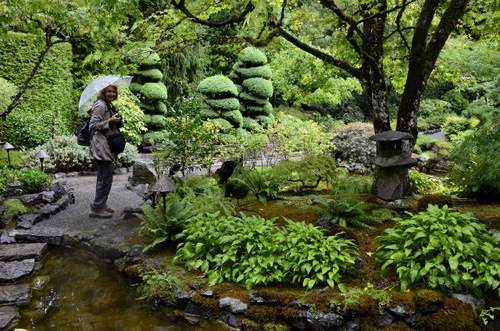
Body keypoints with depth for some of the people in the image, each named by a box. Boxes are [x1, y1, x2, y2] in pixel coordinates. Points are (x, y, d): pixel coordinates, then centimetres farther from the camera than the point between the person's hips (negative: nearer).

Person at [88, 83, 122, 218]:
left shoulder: (108, 105, 18)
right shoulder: (100, 105, -12)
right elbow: (93, 125, -17)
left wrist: (115, 115, 10)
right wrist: (110, 121, -21)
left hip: (105, 145, 11)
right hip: (101, 145, -11)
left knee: (103, 176, 16)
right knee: (106, 177, -10)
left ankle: (100, 205, 25)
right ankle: (96, 208, -4)